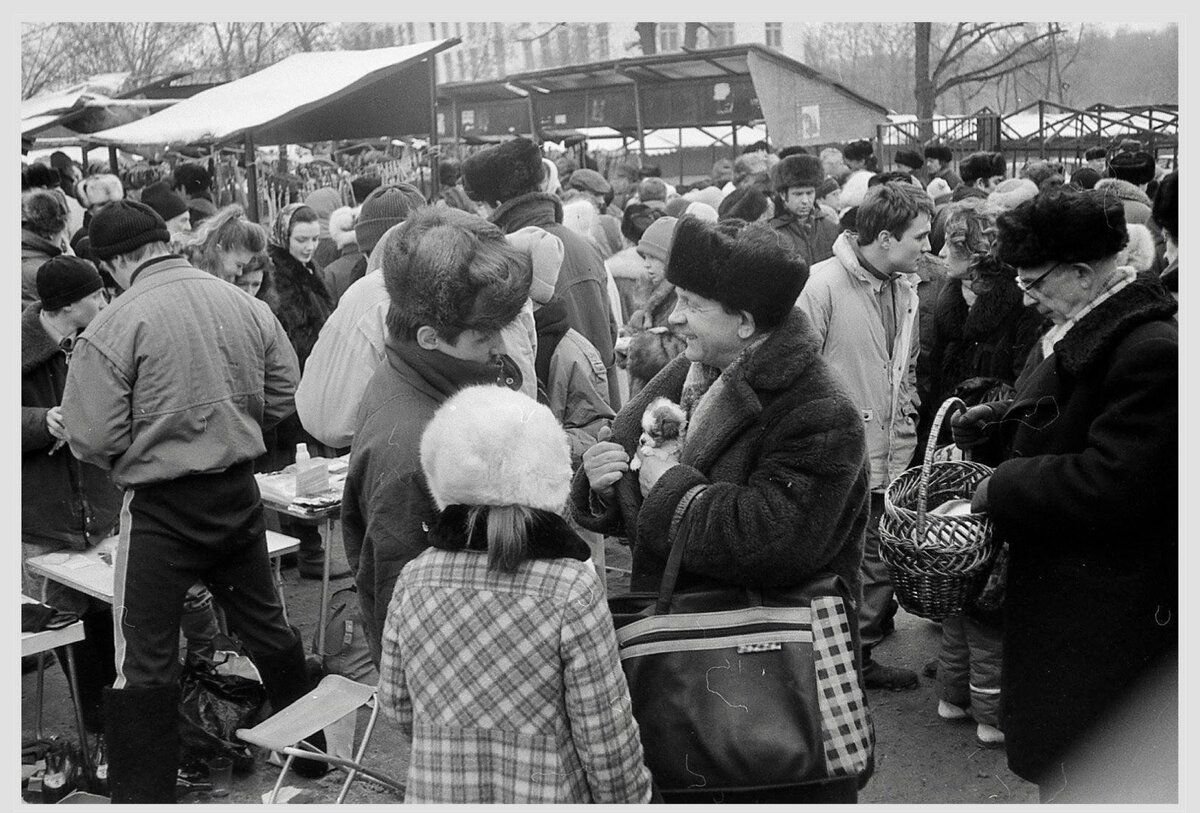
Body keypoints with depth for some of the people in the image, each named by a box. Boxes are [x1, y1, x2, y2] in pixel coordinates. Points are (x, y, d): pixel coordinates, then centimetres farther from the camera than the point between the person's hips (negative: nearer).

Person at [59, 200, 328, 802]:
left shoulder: (113, 327, -15)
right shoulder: (245, 305, -2)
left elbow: (91, 439, -14)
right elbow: (283, 396, 6)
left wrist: (134, 453, 7)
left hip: (160, 508, -5)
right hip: (239, 493, 5)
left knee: (144, 658, 6)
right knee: (264, 622, 22)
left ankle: (143, 795, 13)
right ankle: (312, 748, 37)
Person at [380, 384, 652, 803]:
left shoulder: (414, 580, -10)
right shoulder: (573, 589, -21)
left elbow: (395, 704, 3)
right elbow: (606, 735, -16)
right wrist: (626, 799, 0)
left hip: (432, 795, 4)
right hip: (548, 796, -3)